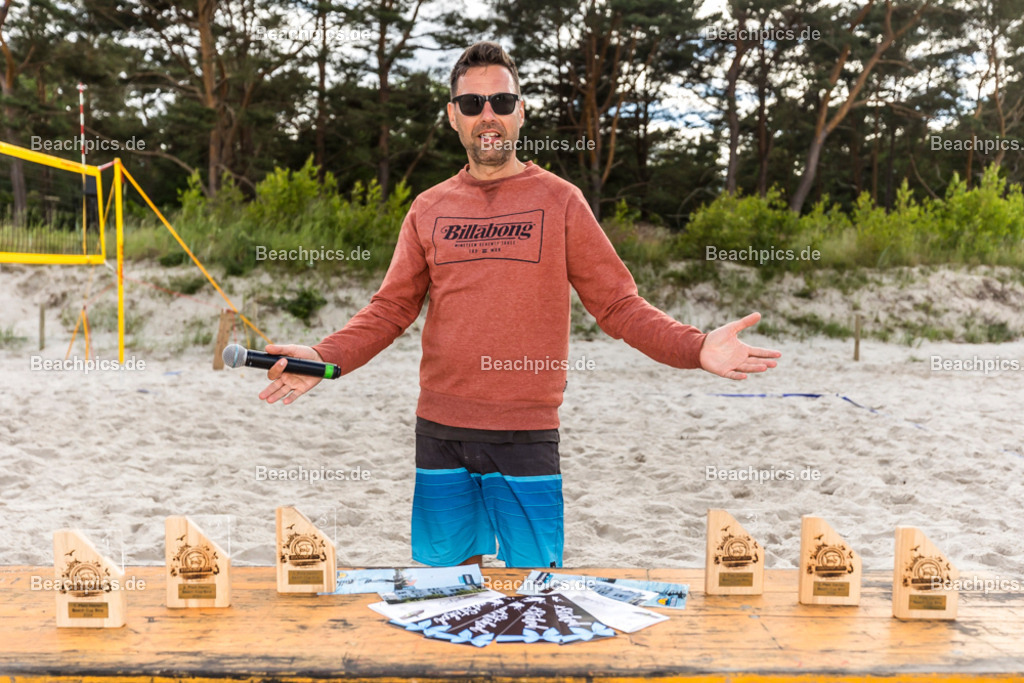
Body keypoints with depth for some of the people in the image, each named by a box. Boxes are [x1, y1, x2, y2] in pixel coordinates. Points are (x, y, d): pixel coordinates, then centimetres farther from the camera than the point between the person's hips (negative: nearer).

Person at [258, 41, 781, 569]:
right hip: (439, 430, 3)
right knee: (445, 565, 13)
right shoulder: (428, 209, 9)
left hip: (526, 432, -2)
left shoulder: (560, 201, 1)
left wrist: (695, 347, -16)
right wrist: (325, 357, -11)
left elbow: (617, 304, -1)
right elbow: (390, 308, 6)